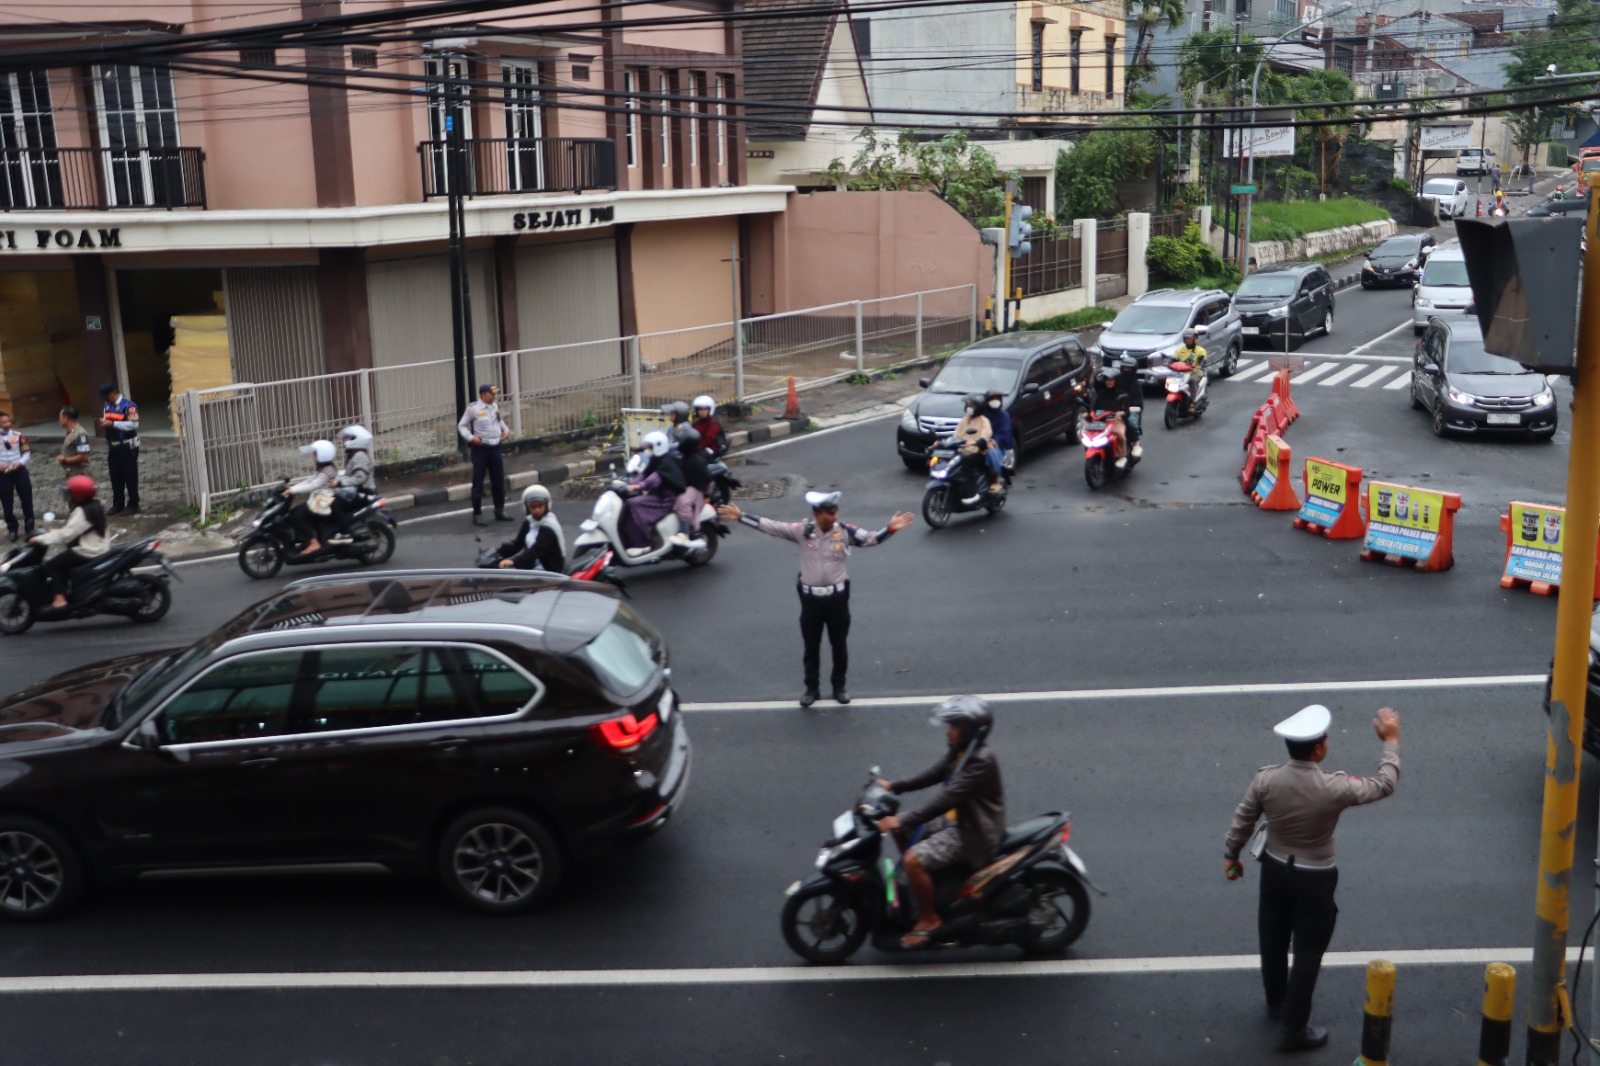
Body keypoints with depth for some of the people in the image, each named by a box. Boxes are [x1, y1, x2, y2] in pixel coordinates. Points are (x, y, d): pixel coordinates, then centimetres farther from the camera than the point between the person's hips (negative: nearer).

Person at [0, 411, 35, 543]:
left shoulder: (18, 436, 1)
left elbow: (26, 453, 5)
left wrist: (19, 462, -14)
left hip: (19, 471, 1)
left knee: (27, 499, 5)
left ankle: (29, 528, 19)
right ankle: (12, 529, 21)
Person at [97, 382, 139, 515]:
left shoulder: (128, 405, -15)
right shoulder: (107, 405, 11)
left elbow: (134, 424, -22)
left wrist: (112, 424, -21)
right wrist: (103, 423, -2)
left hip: (127, 446, -8)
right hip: (113, 446, 8)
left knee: (130, 476, 0)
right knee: (115, 477, 11)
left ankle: (133, 505, 7)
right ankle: (117, 504, 19)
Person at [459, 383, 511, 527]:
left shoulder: (495, 406, 8)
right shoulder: (473, 408, -11)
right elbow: (461, 426, -5)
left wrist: (506, 430, 8)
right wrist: (471, 438, -19)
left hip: (495, 447, 6)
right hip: (481, 448, -6)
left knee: (499, 481, 13)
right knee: (478, 483, 0)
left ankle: (500, 510, 27)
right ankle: (477, 514, 8)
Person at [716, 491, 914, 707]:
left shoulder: (844, 531, -10)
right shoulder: (802, 530, -10)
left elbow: (871, 539, -16)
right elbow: (769, 526, -7)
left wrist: (890, 528, -34)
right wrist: (740, 517, -11)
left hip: (837, 596, 0)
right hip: (811, 597, 0)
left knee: (839, 644, 13)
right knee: (811, 646, 13)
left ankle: (839, 686, 31)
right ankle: (811, 687, 29)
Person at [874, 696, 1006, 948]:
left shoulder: (981, 761, -27)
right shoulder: (962, 750, 2)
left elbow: (947, 798, -33)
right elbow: (934, 774, 12)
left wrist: (904, 822, -34)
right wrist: (894, 786, 2)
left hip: (973, 834, -10)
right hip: (956, 820, 10)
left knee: (914, 860, -23)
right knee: (902, 831, 16)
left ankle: (929, 919, -3)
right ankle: (917, 893, 29)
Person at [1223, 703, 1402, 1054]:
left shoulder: (1265, 779, -18)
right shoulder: (1335, 788, -27)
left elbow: (1242, 821, -4)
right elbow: (1384, 785, -9)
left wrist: (1232, 855, 14)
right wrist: (1391, 741, 4)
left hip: (1274, 869, 4)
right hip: (1314, 879, -4)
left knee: (1273, 941, 23)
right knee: (1307, 953, 10)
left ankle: (1276, 1003, 46)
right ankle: (1294, 1031, 20)